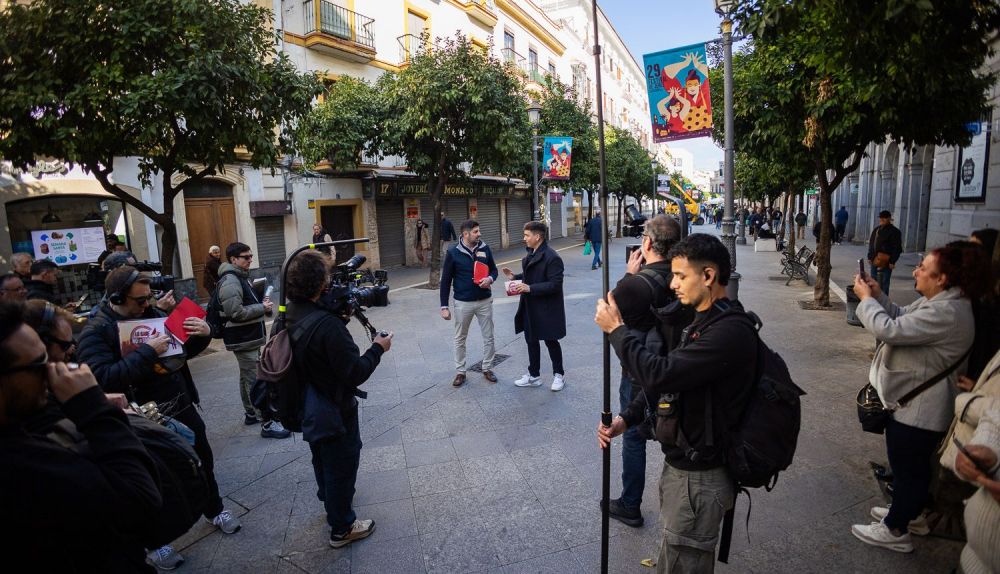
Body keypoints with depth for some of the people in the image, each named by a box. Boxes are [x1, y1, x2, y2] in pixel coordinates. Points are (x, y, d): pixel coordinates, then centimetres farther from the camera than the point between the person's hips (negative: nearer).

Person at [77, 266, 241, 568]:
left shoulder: (153, 314, 2)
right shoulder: (95, 332, -13)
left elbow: (187, 350, 11)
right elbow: (103, 377, -27)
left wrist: (203, 333, -10)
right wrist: (146, 352, -29)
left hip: (182, 406, 5)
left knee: (203, 460, 19)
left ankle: (214, 510, 43)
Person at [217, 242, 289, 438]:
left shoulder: (241, 277, 13)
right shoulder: (230, 281, -19)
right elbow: (236, 312, -25)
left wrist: (262, 304, 6)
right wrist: (263, 308, -16)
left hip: (250, 337, 11)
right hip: (244, 340, -11)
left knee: (247, 377, 20)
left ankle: (250, 414, 34)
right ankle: (268, 424, -4)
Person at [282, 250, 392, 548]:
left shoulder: (286, 319, -9)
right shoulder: (327, 324, -33)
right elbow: (354, 373, -29)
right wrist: (377, 349, -15)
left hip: (307, 408, 8)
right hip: (334, 413, -8)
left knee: (322, 460, 30)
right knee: (341, 466, 13)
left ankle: (329, 498, 56)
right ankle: (342, 528, 32)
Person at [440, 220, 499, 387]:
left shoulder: (485, 248, -2)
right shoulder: (453, 252, -10)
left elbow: (493, 269, 11)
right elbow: (446, 280, -5)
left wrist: (490, 279, -14)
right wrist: (444, 306, -7)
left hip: (485, 301, 2)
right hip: (463, 303, -2)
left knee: (488, 337, 10)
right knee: (460, 339, 10)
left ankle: (487, 369, 27)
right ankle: (460, 372, 25)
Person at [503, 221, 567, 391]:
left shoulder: (552, 257, -21)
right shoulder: (531, 253, 7)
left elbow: (555, 284, -25)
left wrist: (530, 288, -28)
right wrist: (515, 276, 2)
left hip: (546, 309, -8)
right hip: (530, 307, 8)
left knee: (550, 341, 8)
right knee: (531, 341, 15)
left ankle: (559, 374, 28)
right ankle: (534, 376, 30)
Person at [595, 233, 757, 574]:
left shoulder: (731, 330, -24)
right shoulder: (702, 321, 9)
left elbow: (660, 375, -32)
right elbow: (669, 380, 13)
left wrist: (616, 329, -19)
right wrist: (626, 418, 0)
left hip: (699, 477, -9)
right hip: (681, 463, 9)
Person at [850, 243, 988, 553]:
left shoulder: (945, 312, -30)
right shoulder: (939, 301, 3)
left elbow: (890, 329, -32)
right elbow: (903, 318, 13)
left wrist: (866, 299, -17)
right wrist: (878, 295, -2)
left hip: (917, 408, -10)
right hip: (914, 401, 10)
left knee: (907, 467, 7)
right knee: (913, 465, 25)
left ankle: (895, 530, 23)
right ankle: (908, 512, 44)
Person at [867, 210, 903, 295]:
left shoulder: (894, 231, -5)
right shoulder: (876, 229, 15)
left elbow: (897, 248, -10)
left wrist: (892, 261, -15)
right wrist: (870, 257, 13)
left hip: (886, 262, -7)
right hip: (875, 260, 7)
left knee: (884, 283, -5)